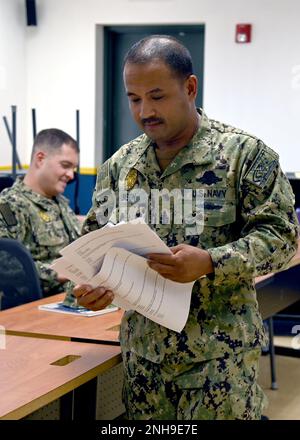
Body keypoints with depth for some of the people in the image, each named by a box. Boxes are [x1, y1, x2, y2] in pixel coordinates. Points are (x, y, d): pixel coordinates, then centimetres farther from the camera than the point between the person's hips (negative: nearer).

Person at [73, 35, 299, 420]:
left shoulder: (246, 153, -7)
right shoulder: (119, 164, 7)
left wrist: (210, 264, -24)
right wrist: (90, 284, -7)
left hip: (219, 351, -4)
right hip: (142, 348, 4)